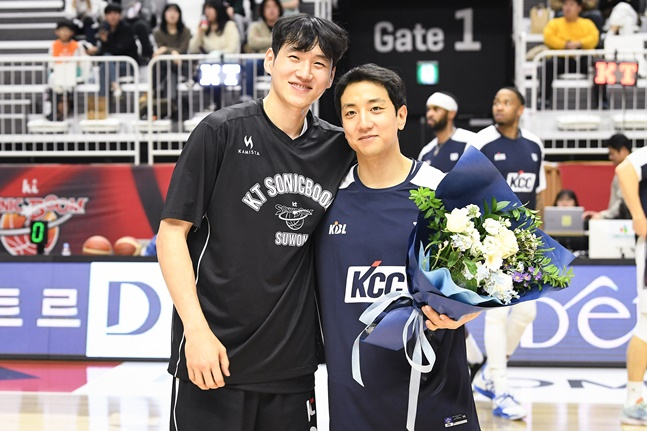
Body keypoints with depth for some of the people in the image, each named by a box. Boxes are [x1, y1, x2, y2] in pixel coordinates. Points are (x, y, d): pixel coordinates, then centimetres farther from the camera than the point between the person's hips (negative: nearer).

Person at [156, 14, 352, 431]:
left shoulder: (338, 148, 7)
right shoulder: (222, 131, -5)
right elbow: (172, 231, -6)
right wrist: (197, 329, -14)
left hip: (292, 365, 4)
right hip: (216, 357, -4)